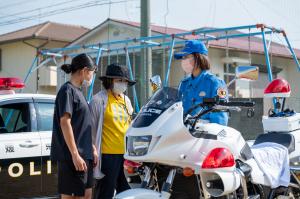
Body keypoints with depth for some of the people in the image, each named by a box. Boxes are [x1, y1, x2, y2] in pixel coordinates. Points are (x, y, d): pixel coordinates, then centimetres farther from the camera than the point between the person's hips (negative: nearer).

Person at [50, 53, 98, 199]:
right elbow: (65, 123, -19)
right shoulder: (67, 90, -11)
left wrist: (92, 149, 18)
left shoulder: (77, 91, 16)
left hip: (84, 154, 9)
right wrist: (75, 154, -22)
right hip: (72, 156, -9)